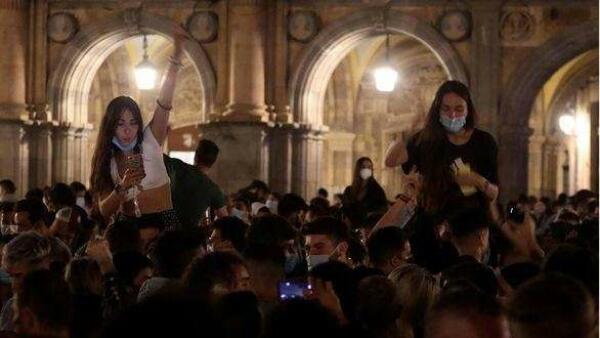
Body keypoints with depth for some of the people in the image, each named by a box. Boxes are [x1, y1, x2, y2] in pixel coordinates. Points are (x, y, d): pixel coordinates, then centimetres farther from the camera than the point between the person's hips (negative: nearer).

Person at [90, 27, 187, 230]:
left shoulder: (149, 141, 0)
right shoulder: (105, 160, 4)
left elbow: (165, 101, -12)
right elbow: (105, 212, -1)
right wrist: (122, 188, -21)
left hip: (164, 222, -1)